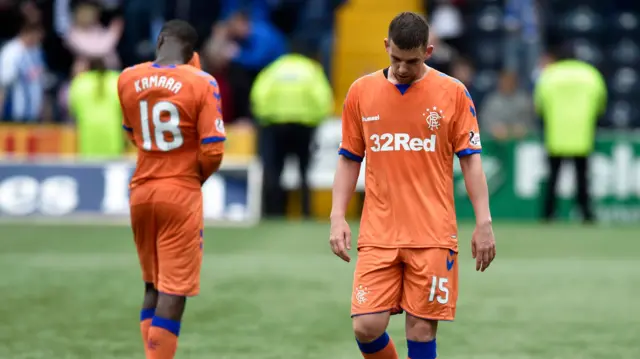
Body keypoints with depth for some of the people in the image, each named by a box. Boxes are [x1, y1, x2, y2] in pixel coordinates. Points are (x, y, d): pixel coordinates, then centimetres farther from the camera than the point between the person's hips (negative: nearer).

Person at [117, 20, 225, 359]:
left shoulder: (127, 79, 1)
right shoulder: (201, 83, -12)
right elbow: (212, 152, -14)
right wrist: (197, 178, 5)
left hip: (141, 192, 5)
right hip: (181, 194, -5)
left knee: (151, 286, 17)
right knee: (174, 290, -3)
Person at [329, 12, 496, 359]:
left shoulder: (453, 92, -1)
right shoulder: (361, 92, 5)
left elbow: (470, 160, 2)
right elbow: (349, 160, 12)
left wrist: (483, 223, -5)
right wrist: (337, 218, 1)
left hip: (433, 235, -2)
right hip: (378, 235, 2)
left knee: (422, 330, -3)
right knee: (367, 327, -8)